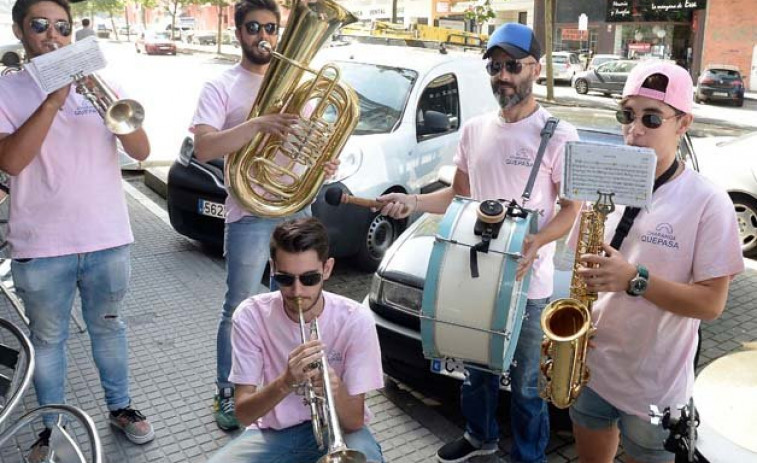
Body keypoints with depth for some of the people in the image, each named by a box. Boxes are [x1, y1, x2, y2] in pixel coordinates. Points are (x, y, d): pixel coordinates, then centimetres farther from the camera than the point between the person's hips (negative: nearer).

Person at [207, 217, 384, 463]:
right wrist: (285, 383, -36)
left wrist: (335, 391, -38)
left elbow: (354, 422, -16)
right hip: (273, 431, 2)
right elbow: (244, 413, -16)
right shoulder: (251, 316, -16)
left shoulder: (356, 320, -19)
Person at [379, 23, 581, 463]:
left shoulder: (558, 134, -10)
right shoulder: (475, 129, 7)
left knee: (526, 383, 9)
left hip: (528, 282, -5)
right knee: (477, 367, 23)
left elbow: (571, 208, -9)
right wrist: (412, 202, -4)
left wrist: (536, 242, -28)